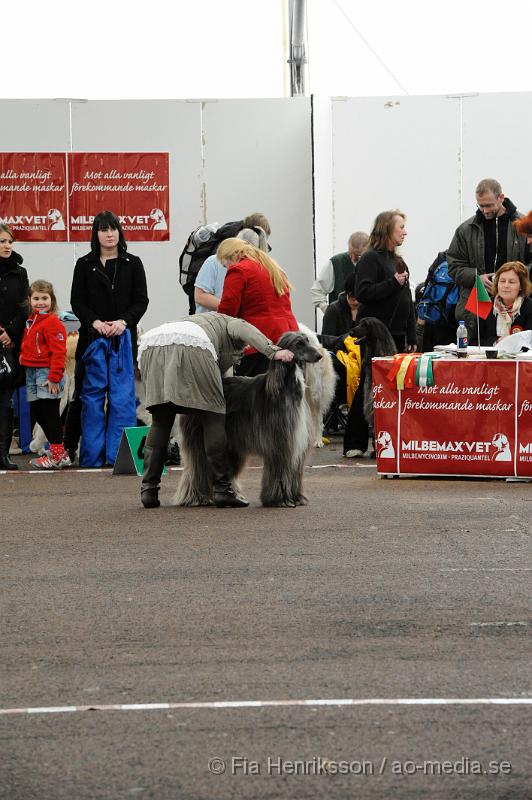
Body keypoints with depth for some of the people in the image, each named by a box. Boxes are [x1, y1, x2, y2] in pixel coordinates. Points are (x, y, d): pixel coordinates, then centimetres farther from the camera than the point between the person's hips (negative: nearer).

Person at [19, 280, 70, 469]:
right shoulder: (30, 321, 15)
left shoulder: (53, 323, -12)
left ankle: (56, 455, -2)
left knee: (49, 413, -7)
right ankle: (59, 453, 17)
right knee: (37, 413, 10)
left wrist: (54, 377, -21)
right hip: (31, 372, 9)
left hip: (46, 373, -9)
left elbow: (58, 352, -17)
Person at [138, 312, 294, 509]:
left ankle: (149, 489, 5)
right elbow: (244, 330, 2)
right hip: (190, 348, -6)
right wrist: (273, 351, -10)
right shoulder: (230, 323, 26)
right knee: (213, 418, 1)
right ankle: (221, 489, -3)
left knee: (160, 422, 13)